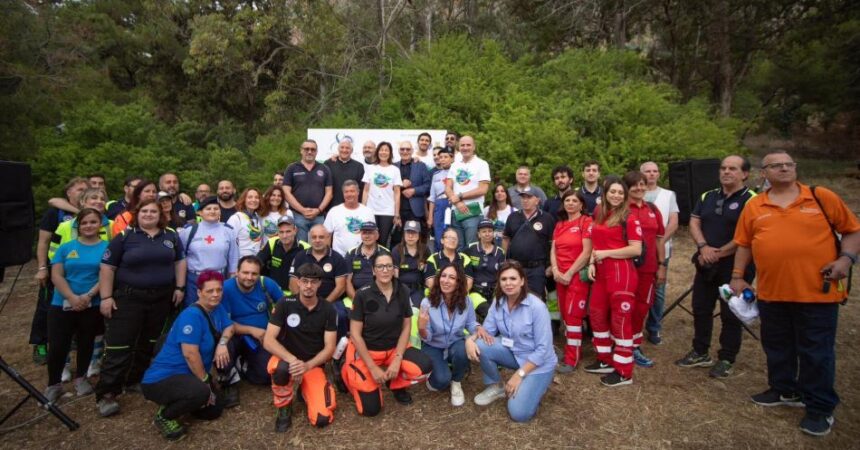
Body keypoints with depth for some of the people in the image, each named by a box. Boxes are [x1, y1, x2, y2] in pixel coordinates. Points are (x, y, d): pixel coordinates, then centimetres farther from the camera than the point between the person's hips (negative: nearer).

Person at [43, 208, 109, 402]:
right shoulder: (66, 247, 6)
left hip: (93, 306, -1)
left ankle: (81, 378, 32)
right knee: (57, 346, 0)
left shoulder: (107, 247, -1)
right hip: (62, 305, 1)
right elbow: (56, 275, -2)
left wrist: (88, 296, -19)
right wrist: (72, 297, -16)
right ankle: (53, 385, 18)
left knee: (86, 344, 13)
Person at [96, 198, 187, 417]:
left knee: (148, 343, 13)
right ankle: (106, 394, 2)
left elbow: (180, 261, 13)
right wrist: (106, 297, -9)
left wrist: (179, 287, 3)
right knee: (118, 346, -5)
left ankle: (135, 380, 29)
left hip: (161, 299, 4)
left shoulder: (171, 236, 6)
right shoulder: (124, 236, -3)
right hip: (128, 298, -3)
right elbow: (107, 267, -3)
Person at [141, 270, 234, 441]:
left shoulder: (216, 308, 2)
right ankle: (164, 416, -7)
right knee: (200, 392, -36)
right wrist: (206, 382, -16)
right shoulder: (191, 315, -24)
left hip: (186, 376, 9)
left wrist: (222, 343, -17)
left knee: (214, 410, 10)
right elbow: (190, 354, -26)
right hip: (161, 379, -9)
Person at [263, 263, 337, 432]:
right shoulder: (285, 304, -11)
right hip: (286, 359, 0)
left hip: (313, 364, 1)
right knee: (282, 368, -39)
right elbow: (268, 341, -16)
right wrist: (292, 359, -32)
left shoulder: (328, 310, -7)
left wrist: (307, 365, -26)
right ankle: (284, 408, -8)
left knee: (322, 418, -18)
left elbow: (329, 347, -9)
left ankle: (306, 390, 16)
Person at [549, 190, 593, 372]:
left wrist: (569, 273, -13)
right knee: (565, 315, 11)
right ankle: (571, 350, 22)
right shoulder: (559, 224, 14)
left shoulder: (586, 222, -6)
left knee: (573, 316, -5)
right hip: (560, 276, 7)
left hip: (577, 275, -6)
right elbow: (553, 250, 10)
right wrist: (555, 270, -6)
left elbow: (587, 252, -14)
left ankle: (572, 359, 2)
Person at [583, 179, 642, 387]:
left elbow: (636, 249, -14)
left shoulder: (628, 218, -7)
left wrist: (606, 253, -14)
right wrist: (591, 263, 4)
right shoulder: (598, 215, 12)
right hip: (601, 272, 7)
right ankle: (605, 360, 30)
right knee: (596, 314, 14)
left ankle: (624, 372, 10)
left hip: (621, 272, -7)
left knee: (621, 319, -1)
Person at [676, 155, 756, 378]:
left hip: (735, 265, -6)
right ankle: (700, 353, 26)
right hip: (706, 264, 6)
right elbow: (694, 222, 3)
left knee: (731, 314, 4)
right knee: (700, 309, 12)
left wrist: (719, 253, -13)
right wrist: (704, 247, -14)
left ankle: (726, 360, 18)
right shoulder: (707, 197, 10)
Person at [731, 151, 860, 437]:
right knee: (777, 347, 16)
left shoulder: (823, 197, 0)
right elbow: (744, 244, 10)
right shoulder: (754, 206, 5)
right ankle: (784, 391, 36)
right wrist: (737, 276, 6)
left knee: (816, 351, 5)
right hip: (771, 292, 3)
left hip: (817, 292, -3)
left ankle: (820, 408, 20)